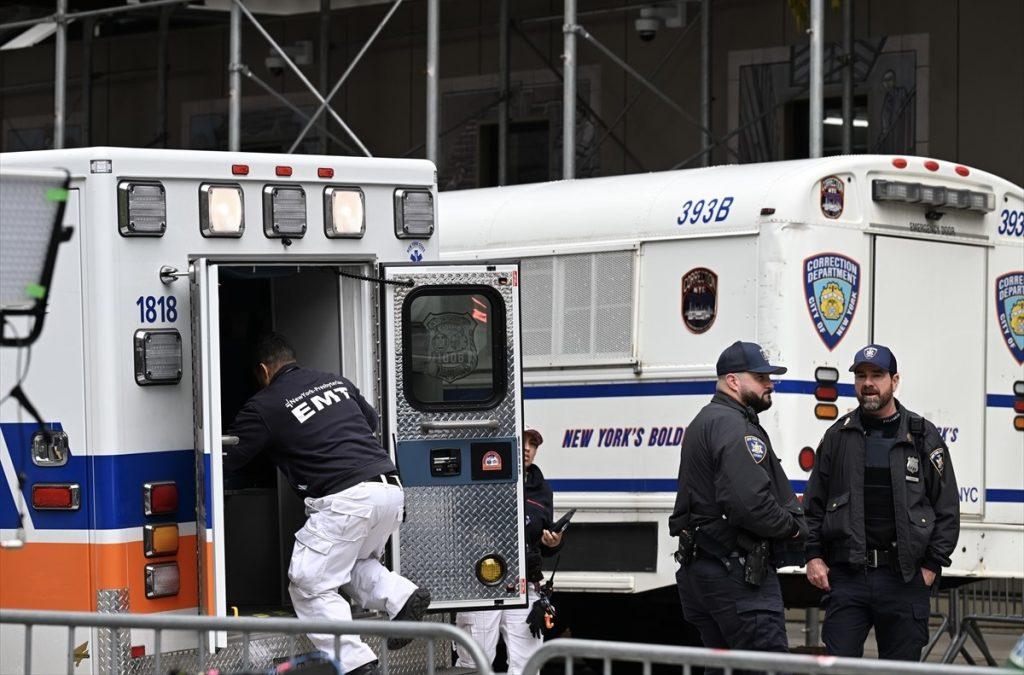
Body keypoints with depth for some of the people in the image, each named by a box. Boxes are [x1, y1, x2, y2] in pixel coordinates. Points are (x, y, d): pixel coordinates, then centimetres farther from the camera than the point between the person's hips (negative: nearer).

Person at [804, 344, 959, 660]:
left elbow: (946, 507, 4)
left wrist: (932, 564, -2)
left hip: (905, 577, -1)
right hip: (845, 575, 1)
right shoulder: (838, 436, 10)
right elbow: (814, 503, 13)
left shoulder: (923, 436, 5)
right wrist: (813, 555, 3)